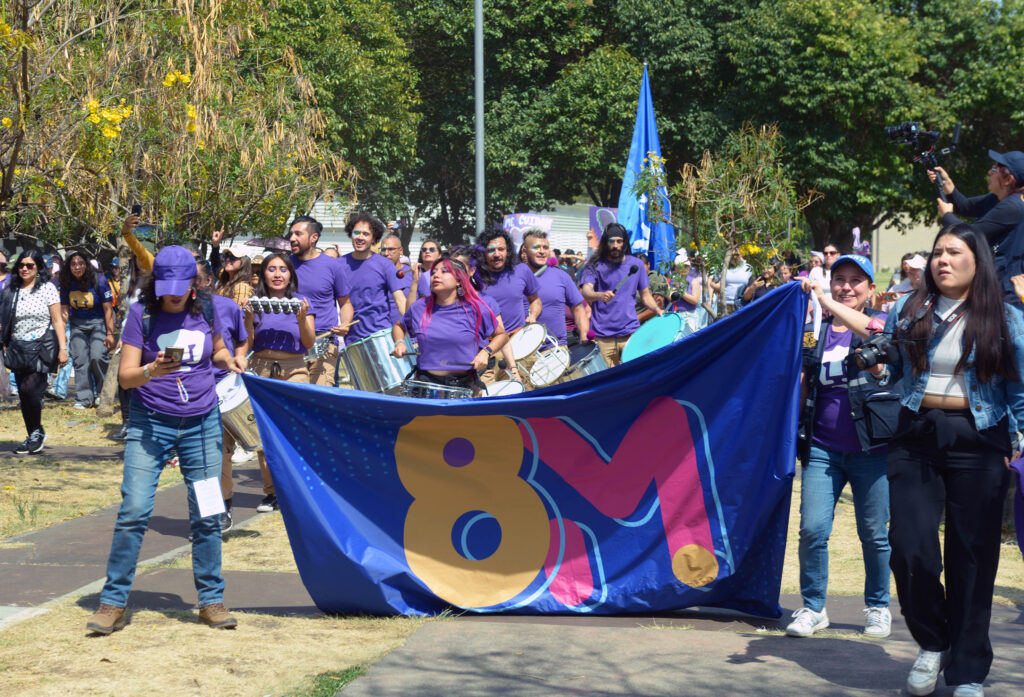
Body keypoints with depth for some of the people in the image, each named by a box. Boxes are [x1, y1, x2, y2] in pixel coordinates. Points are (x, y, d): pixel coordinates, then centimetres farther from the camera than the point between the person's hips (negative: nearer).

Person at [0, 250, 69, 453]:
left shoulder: (47, 288, -1)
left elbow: (57, 320, -3)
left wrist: (63, 348, -9)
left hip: (41, 347, -5)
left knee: (30, 388, -18)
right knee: (24, 396, 5)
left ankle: (38, 432, -1)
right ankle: (33, 437, 14)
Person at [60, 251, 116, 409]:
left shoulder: (99, 280, -14)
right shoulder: (67, 283, -2)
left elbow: (108, 309, -11)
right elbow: (64, 309, 7)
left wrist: (110, 334, -13)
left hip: (98, 322, -4)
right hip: (78, 324, 4)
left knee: (98, 357, -18)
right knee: (80, 360, -2)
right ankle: (84, 398, 3)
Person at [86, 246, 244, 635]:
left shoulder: (205, 310, 2)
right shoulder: (141, 314, -6)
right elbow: (125, 376, -9)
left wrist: (228, 359, -2)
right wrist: (151, 371, -29)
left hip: (201, 423, 3)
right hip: (150, 423, -2)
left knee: (206, 515, 3)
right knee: (134, 510, -10)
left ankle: (211, 600, 15)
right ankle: (113, 602, -1)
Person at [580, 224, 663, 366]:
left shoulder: (635, 264, 9)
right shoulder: (595, 265, 0)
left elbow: (645, 295, 17)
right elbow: (586, 292, -15)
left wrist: (657, 309, -2)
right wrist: (600, 295, -36)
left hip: (630, 333, 2)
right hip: (602, 335, -2)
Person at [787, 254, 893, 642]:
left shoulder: (881, 322, 3)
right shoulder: (818, 331, 13)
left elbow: (874, 331, -23)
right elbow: (804, 387, 17)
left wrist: (826, 301, -28)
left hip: (870, 449, -2)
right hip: (822, 448, 3)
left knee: (874, 533, 5)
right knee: (812, 529, -5)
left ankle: (877, 607, 22)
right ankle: (813, 607, 9)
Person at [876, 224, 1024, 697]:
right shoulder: (908, 312, 9)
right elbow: (889, 371, 16)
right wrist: (876, 371, -4)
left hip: (978, 443, -1)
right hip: (916, 438, 2)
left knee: (973, 554, 0)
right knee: (911, 547, -8)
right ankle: (933, 643, 18)